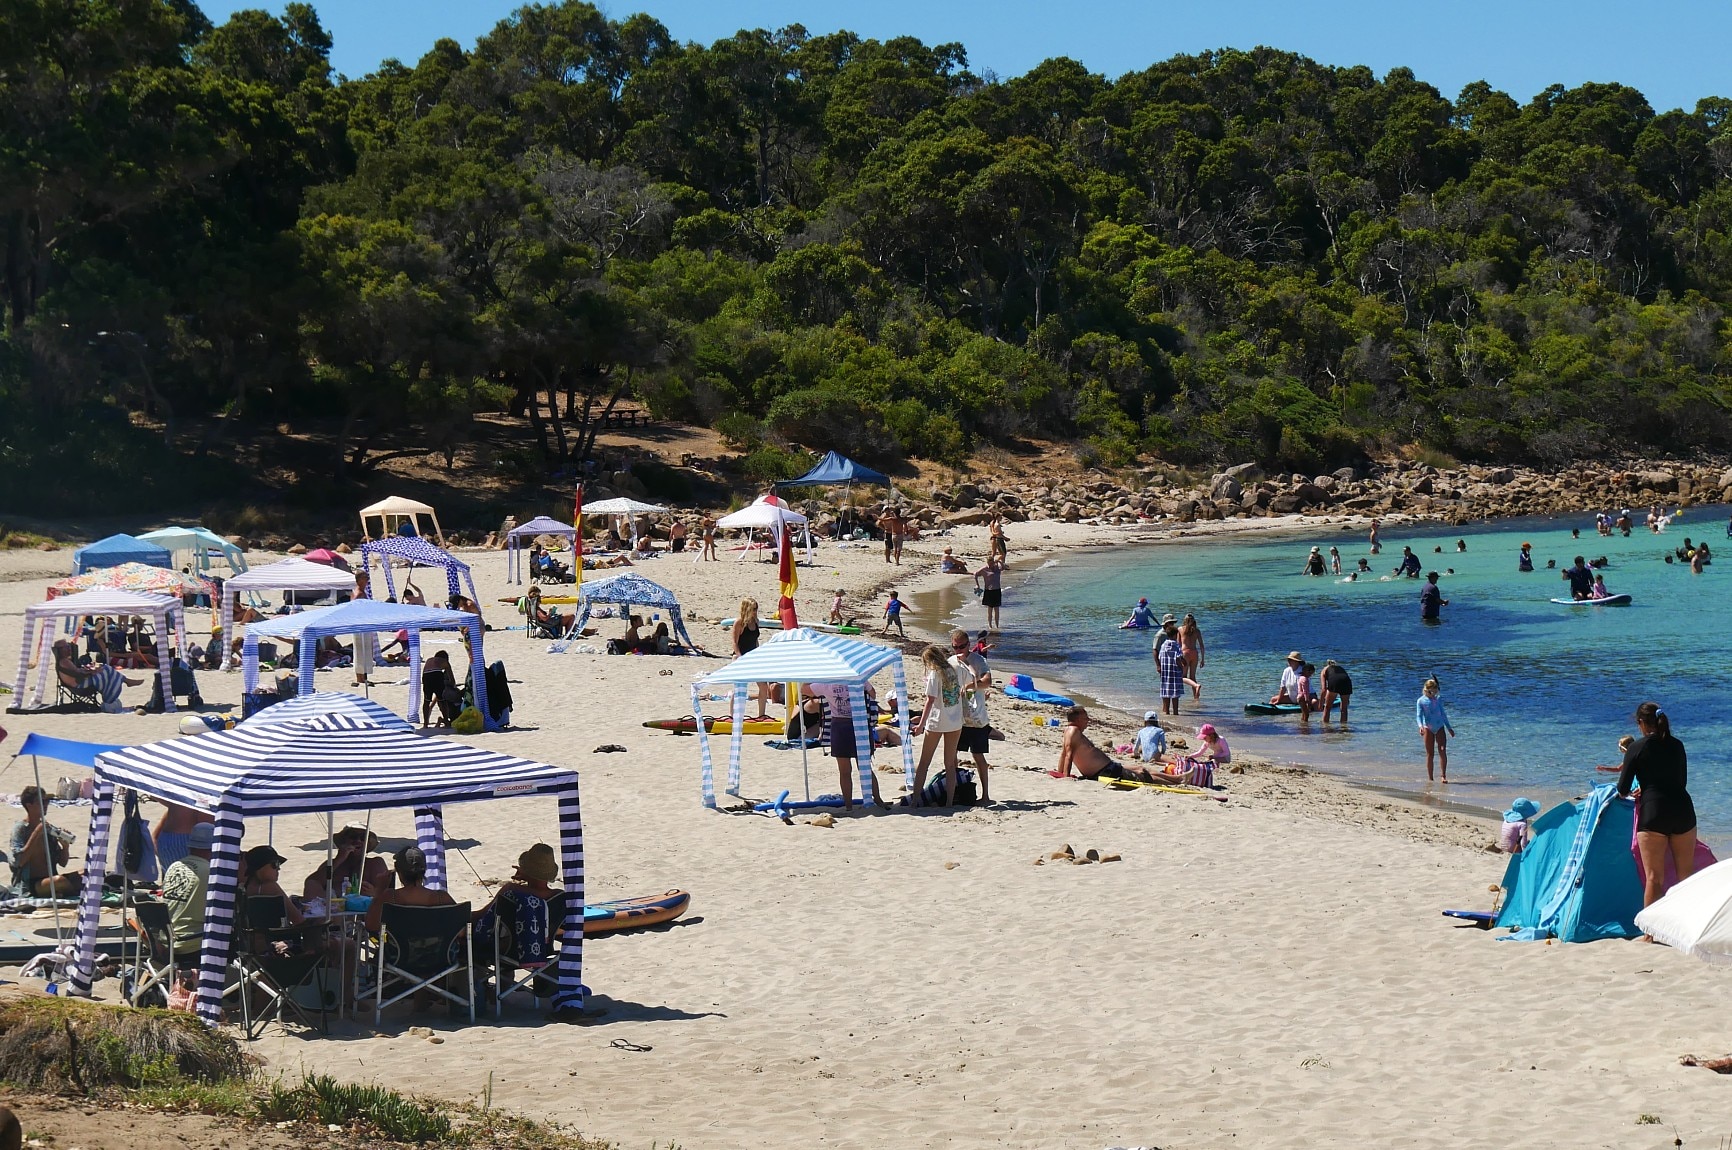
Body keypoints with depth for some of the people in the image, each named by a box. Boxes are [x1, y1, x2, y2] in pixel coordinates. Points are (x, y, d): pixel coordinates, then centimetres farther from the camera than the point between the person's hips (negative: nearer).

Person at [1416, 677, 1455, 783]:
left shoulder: (1438, 699, 10)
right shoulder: (1421, 701, -1)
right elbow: (1418, 715, -9)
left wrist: (1449, 728, 23)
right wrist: (1420, 726, -29)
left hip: (1440, 727, 2)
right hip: (1428, 728, -2)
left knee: (1442, 751, -12)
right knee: (1430, 754, 1)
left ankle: (1444, 776, -14)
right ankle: (1430, 778, 7)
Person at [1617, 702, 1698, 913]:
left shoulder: (1637, 748, -2)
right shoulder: (1677, 745, 11)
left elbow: (1623, 789, 1)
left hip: (1653, 811, -4)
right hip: (1683, 808, 4)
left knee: (1654, 878, -1)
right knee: (1686, 874, 14)